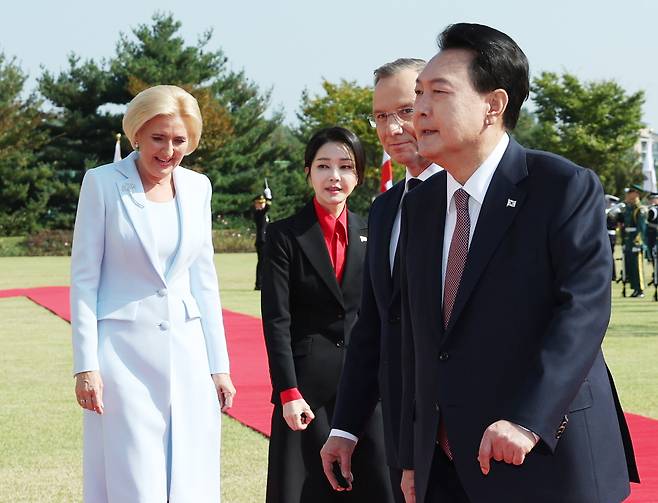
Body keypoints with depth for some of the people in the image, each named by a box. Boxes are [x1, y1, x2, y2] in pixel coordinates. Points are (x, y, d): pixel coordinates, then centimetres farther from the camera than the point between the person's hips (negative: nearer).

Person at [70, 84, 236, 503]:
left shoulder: (197, 187, 8)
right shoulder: (103, 183, -4)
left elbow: (204, 278, 13)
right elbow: (84, 277, -5)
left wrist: (218, 364, 10)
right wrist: (85, 365, -10)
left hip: (185, 353, 4)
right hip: (123, 353, -4)